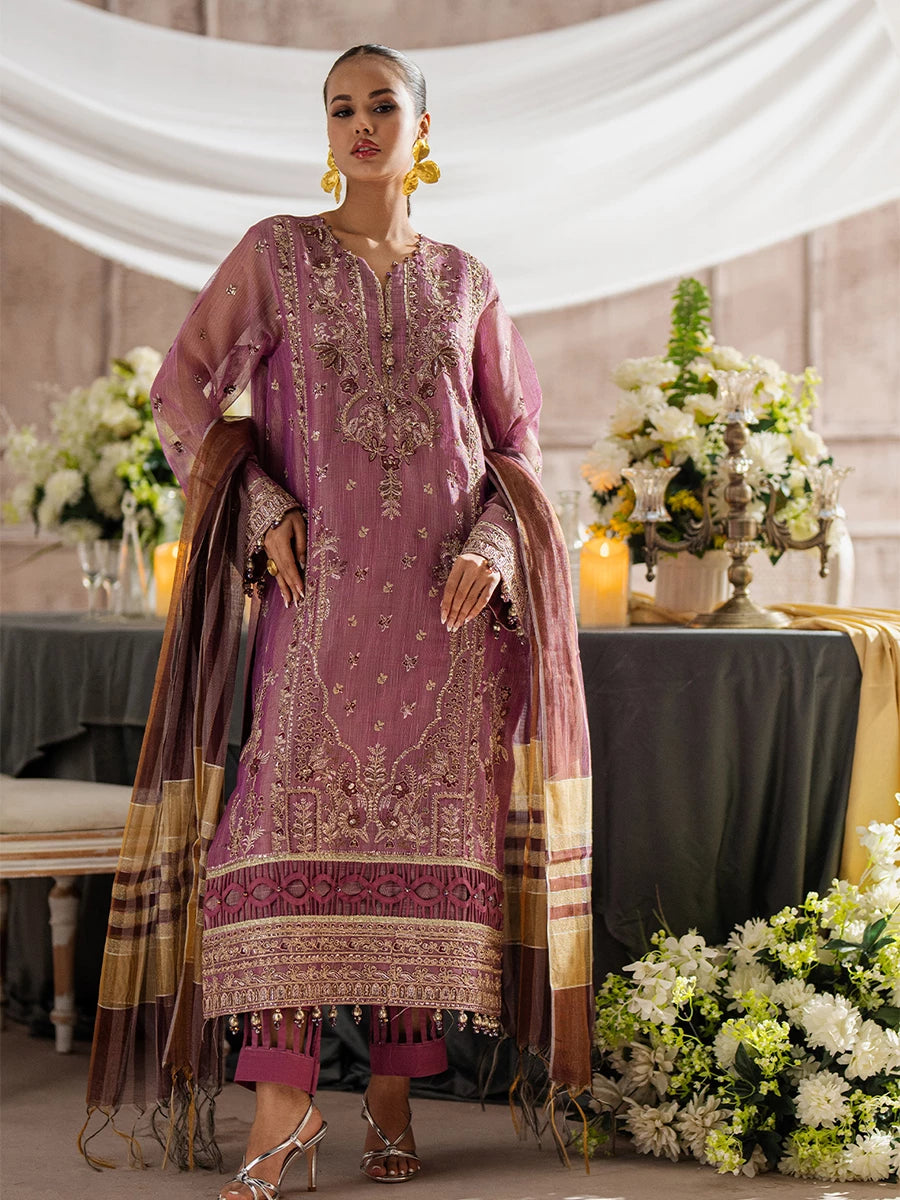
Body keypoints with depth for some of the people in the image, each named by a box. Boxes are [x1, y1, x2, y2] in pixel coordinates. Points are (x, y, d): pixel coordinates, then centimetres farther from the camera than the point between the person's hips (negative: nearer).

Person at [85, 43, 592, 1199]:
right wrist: (262, 512, -6)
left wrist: (491, 548, -5)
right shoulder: (275, 252, 6)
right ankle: (282, 1101, -6)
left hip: (445, 594, 2)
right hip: (322, 585, -2)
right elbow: (182, 386, 5)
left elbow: (517, 441, 13)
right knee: (292, 816, -10)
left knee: (425, 828, 1)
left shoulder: (465, 281, 12)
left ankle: (393, 1095, 10)